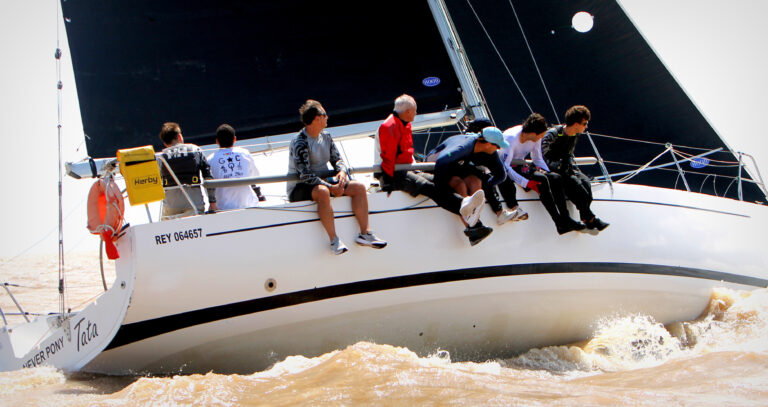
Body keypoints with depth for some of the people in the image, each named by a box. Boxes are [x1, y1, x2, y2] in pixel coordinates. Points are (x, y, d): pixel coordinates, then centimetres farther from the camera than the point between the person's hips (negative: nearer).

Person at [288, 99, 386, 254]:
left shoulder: (326, 137, 10)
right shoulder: (299, 143, -17)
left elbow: (337, 159, 15)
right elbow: (305, 175, -23)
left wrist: (342, 171, -10)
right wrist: (331, 187, -27)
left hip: (323, 182, 8)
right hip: (300, 189, -8)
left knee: (359, 187, -8)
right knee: (322, 192, -41)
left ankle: (365, 234, -11)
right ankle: (334, 240, -38)